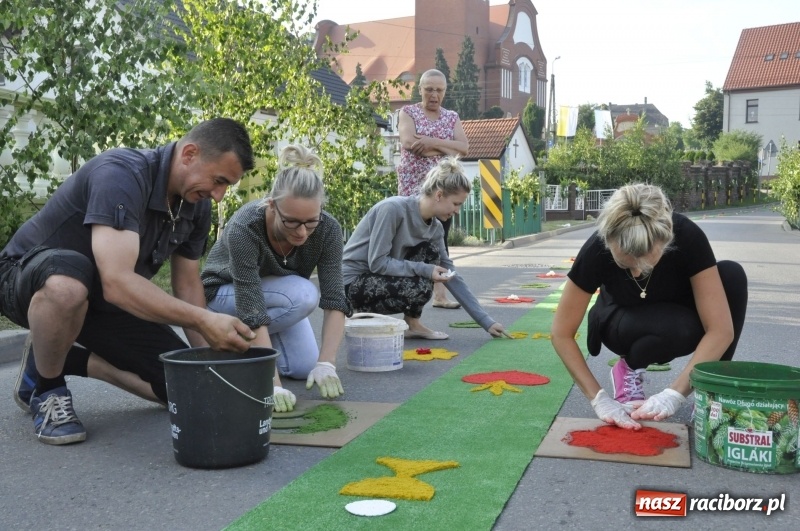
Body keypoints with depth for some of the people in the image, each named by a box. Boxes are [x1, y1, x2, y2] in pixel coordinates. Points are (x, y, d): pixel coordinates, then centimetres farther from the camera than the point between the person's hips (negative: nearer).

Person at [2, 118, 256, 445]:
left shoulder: (196, 205, -7)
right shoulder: (121, 174, -31)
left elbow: (187, 284, 2)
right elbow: (118, 283, -41)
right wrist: (203, 320, -42)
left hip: (102, 302, 6)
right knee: (69, 278, -44)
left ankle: (71, 360, 13)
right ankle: (45, 385, -13)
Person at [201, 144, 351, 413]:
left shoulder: (328, 229, -28)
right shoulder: (244, 228, -40)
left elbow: (334, 300, -28)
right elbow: (252, 310, -43)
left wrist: (326, 364, -39)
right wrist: (272, 384, -47)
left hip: (279, 294, 4)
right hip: (225, 291, -4)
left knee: (305, 367, -11)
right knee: (303, 296, -31)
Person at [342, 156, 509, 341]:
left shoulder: (434, 227, -2)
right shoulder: (393, 209, -24)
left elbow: (451, 276, 1)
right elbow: (377, 262, -24)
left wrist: (486, 322, -1)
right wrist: (424, 270, -26)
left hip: (383, 278, 7)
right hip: (352, 282, -7)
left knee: (430, 251, -10)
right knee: (420, 288, -28)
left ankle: (411, 323, -2)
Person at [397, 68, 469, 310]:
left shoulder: (452, 117, 14)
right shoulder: (408, 112, 4)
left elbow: (464, 148, -1)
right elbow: (409, 142, -15)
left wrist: (432, 142, -14)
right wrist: (447, 148, -11)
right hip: (414, 185, -3)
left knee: (440, 238, 1)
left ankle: (440, 293, 1)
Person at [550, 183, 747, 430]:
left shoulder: (688, 237, -34)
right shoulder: (596, 251, -33)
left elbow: (721, 329, -34)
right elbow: (562, 334, -24)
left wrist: (674, 394, -41)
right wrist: (600, 399, -32)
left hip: (677, 315, 2)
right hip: (623, 321, -2)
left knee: (732, 275, -30)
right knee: (682, 328, -37)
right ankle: (629, 368, -4)